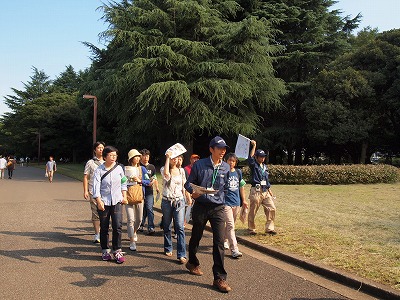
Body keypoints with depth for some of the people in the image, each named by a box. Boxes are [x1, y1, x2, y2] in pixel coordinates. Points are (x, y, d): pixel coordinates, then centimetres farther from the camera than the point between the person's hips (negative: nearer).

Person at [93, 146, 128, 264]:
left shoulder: (119, 168, 4)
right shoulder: (99, 170, -5)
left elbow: (123, 183, 15)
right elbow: (96, 186, -11)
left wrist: (124, 196, 10)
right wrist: (99, 201, -19)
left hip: (117, 201, 2)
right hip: (104, 202, -1)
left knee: (117, 226, -6)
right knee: (104, 228, 7)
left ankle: (117, 251, 4)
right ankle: (105, 251, 21)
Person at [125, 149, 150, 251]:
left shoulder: (142, 169, 7)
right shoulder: (126, 169, 1)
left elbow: (148, 181, 4)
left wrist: (139, 180, -11)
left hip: (139, 196, 3)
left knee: (139, 219, 12)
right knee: (131, 219, -10)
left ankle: (134, 231, 42)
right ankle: (132, 241, -3)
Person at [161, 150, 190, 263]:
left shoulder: (181, 171, 8)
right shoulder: (164, 169, -1)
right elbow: (166, 173, -26)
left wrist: (188, 197, 12)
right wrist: (167, 157, -19)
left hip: (179, 201, 1)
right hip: (167, 201, -1)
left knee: (180, 227, -9)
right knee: (167, 227, 10)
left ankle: (181, 254, -10)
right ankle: (168, 249, 28)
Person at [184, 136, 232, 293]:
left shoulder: (226, 167, 3)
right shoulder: (199, 165, -5)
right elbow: (188, 183, 0)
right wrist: (193, 191, -19)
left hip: (218, 208, 1)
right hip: (200, 207, -1)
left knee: (219, 242, -7)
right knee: (196, 237, 16)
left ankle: (219, 278, 0)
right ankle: (193, 263, 44)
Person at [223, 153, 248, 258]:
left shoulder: (238, 172, 10)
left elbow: (241, 187, 17)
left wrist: (243, 200, 18)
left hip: (236, 202, 6)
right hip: (226, 202, -6)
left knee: (229, 224, 16)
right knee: (230, 225, -10)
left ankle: (225, 241, 36)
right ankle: (234, 249, -12)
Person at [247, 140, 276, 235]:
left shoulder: (265, 167, 17)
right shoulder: (253, 165, -3)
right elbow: (250, 158, -26)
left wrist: (270, 191, 16)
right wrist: (254, 146, -27)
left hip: (265, 191, 6)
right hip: (256, 191, -6)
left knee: (272, 209, 0)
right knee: (253, 211, 2)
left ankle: (269, 228, 11)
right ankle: (251, 229, 17)